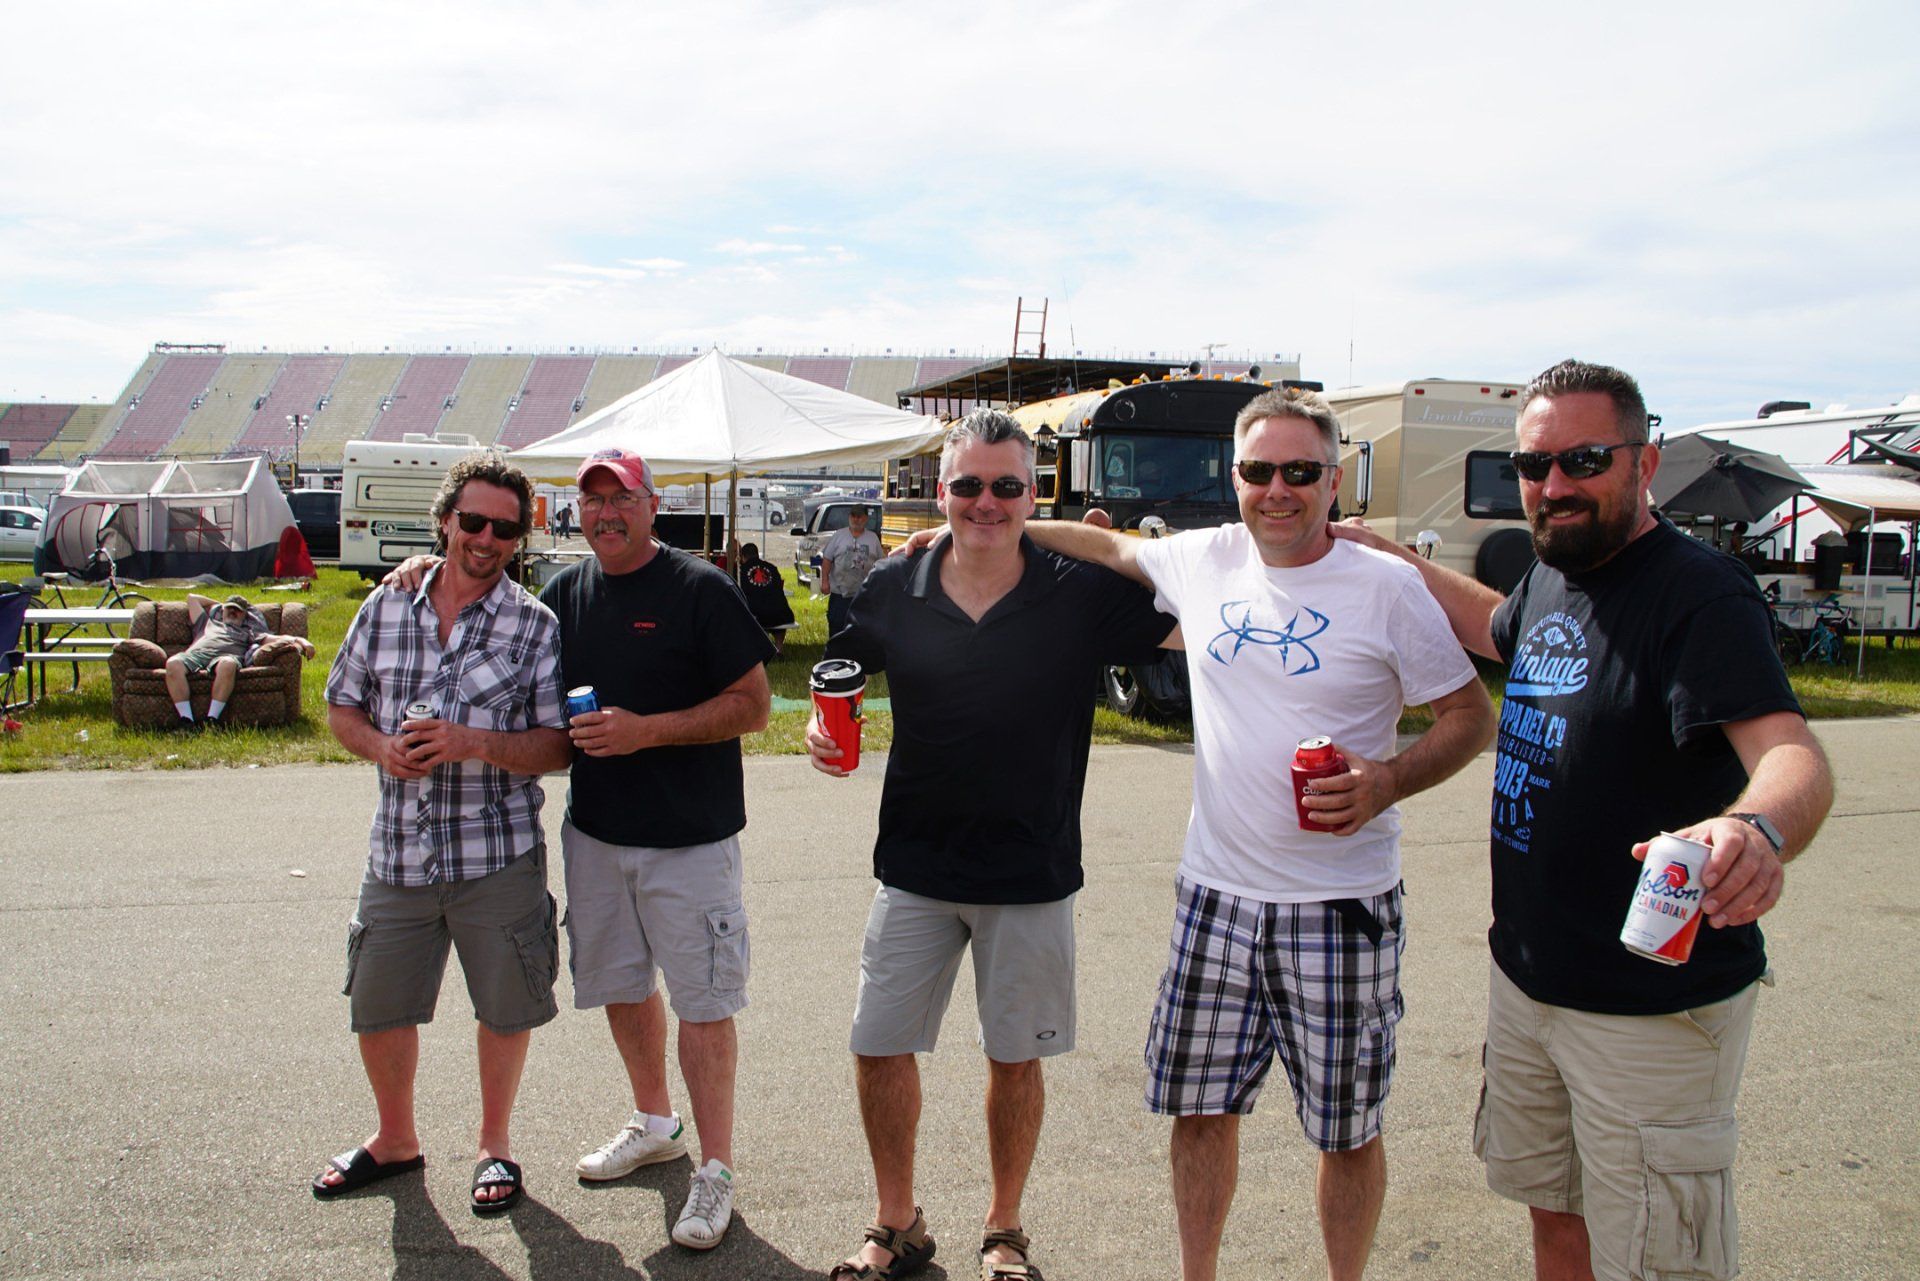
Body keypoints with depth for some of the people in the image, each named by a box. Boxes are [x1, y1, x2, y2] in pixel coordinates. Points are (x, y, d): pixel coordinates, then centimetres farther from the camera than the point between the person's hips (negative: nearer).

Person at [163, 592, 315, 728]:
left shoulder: (247, 632, 35)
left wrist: (298, 640, 2)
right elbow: (192, 597, 53)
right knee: (173, 663, -35)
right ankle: (187, 721, -38)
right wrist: (218, 604, 56)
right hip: (195, 654, 2)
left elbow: (275, 638, 19)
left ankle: (212, 720, -42)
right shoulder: (207, 623, 42)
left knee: (227, 665, -42)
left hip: (227, 656, -2)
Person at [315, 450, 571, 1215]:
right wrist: (381, 746, -9)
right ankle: (395, 1139, 40)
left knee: (505, 1009, 11)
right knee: (377, 1009, 15)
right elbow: (342, 708, 12)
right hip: (397, 855, 3)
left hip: (498, 856, -3)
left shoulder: (534, 625, -5)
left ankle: (494, 1146, 34)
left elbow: (557, 747, -7)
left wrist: (474, 744, -23)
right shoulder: (385, 608, 4)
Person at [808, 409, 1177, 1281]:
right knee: (880, 1048, 8)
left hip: (1031, 877, -1)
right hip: (914, 871, 2)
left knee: (1015, 1057, 12)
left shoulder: (1082, 594, -7)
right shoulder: (894, 591, -2)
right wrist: (823, 729, -8)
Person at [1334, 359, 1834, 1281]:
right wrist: (1392, 557, 28)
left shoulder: (1695, 592, -20)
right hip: (1528, 978, 8)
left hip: (1656, 1007, -8)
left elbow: (1793, 755, -34)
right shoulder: (1551, 578, 5)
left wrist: (1757, 827, -55)